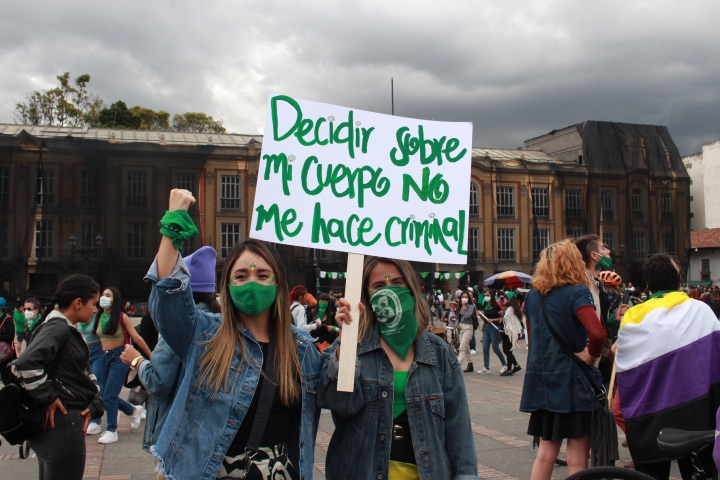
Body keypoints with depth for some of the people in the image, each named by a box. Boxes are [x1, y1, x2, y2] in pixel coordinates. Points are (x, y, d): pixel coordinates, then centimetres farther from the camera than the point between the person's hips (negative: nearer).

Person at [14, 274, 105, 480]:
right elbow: (27, 363, -31)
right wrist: (47, 398, -21)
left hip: (67, 419, 10)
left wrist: (94, 403, 1)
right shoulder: (58, 328, -16)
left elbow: (85, 373, 17)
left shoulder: (69, 330, 15)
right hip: (60, 421, -10)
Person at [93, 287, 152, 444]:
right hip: (104, 357, 6)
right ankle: (133, 410, 33)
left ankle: (112, 431, 6)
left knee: (109, 395, -9)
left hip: (119, 356, -6)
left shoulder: (122, 317, -9)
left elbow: (137, 338, -8)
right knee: (106, 394, 9)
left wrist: (152, 356, -6)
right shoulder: (98, 316, 5)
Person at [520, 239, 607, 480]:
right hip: (572, 381, -6)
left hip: (542, 381, 6)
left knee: (545, 453, 15)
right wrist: (589, 357, -12)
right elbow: (597, 333, -27)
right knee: (577, 457, 3)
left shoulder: (533, 296, 7)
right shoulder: (577, 292, -12)